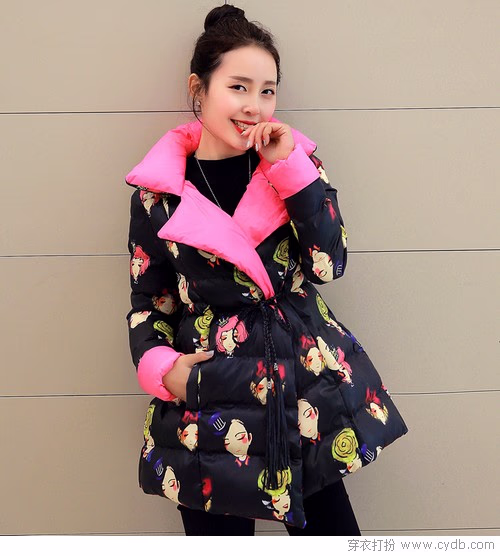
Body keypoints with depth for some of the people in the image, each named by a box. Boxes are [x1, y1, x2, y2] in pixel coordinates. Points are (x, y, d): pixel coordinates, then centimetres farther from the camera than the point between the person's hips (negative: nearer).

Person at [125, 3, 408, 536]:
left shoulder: (295, 161, 3)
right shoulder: (159, 192, -1)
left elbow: (328, 263, -8)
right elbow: (148, 305, 7)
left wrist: (289, 165, -13)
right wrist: (161, 368, -11)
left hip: (307, 383, 2)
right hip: (210, 399, -1)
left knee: (328, 525, 10)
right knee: (220, 529, 10)